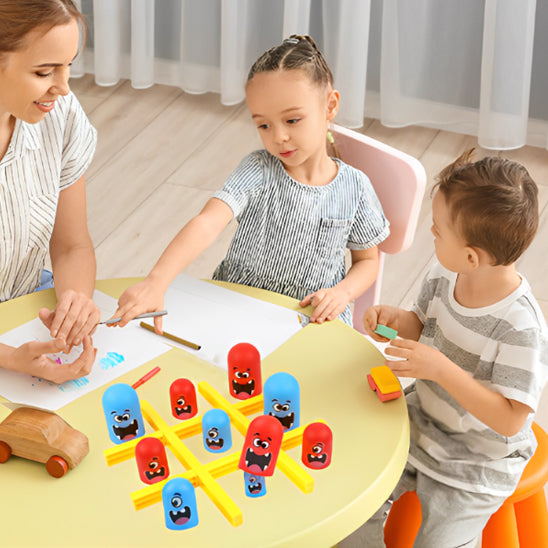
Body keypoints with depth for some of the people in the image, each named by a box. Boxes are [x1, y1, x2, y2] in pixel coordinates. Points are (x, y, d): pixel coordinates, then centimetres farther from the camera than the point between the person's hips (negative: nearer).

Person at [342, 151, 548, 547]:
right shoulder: (444, 277, -11)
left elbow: (509, 421, -29)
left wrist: (442, 369, -36)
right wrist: (397, 320, -13)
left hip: (476, 467, -6)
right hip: (421, 425, 6)